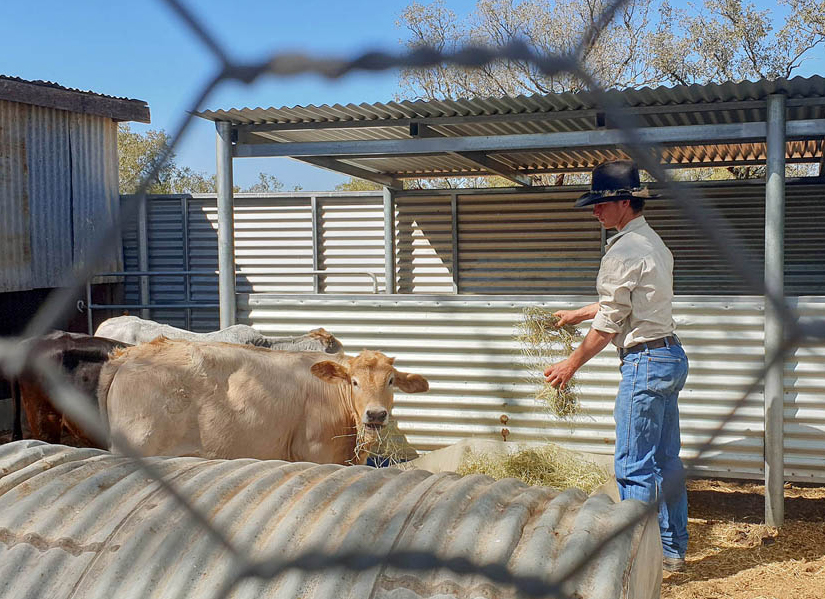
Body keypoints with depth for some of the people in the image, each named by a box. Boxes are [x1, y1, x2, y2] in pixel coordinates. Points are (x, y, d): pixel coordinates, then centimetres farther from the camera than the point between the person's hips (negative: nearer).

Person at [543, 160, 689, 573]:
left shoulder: (623, 252, -15)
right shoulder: (653, 242, 15)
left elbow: (608, 324, -13)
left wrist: (572, 364, -2)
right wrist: (575, 316, 35)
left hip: (645, 362, -10)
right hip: (671, 356, 10)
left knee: (635, 469, -5)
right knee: (666, 461, 15)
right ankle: (672, 550, 24)